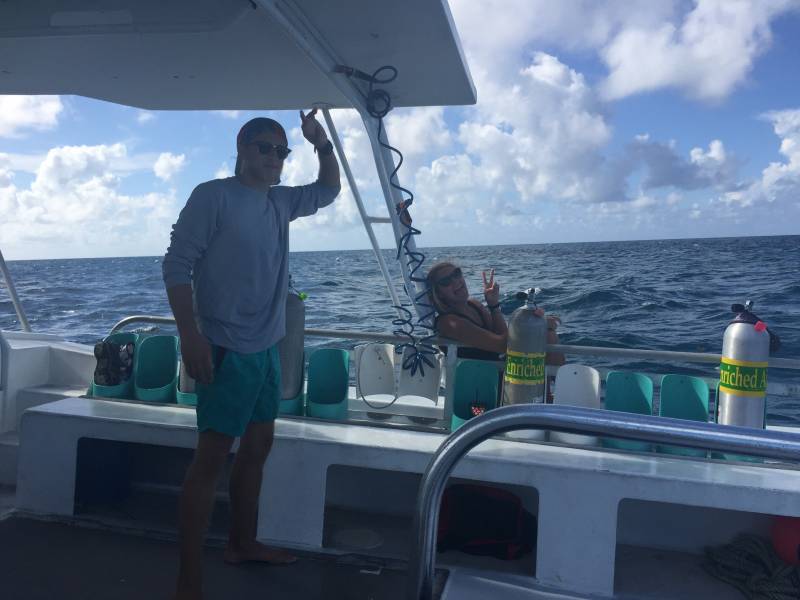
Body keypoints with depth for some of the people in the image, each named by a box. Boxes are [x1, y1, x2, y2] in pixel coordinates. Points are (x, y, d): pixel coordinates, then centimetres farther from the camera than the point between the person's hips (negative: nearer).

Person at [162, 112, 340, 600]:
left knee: (258, 444, 16)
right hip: (226, 350, -8)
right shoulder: (213, 196, -8)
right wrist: (190, 335, -20)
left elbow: (328, 190, 29)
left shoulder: (281, 202, 12)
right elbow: (177, 265, -12)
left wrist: (323, 144, 12)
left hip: (267, 348, 8)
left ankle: (243, 543, 32)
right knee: (212, 456, -6)